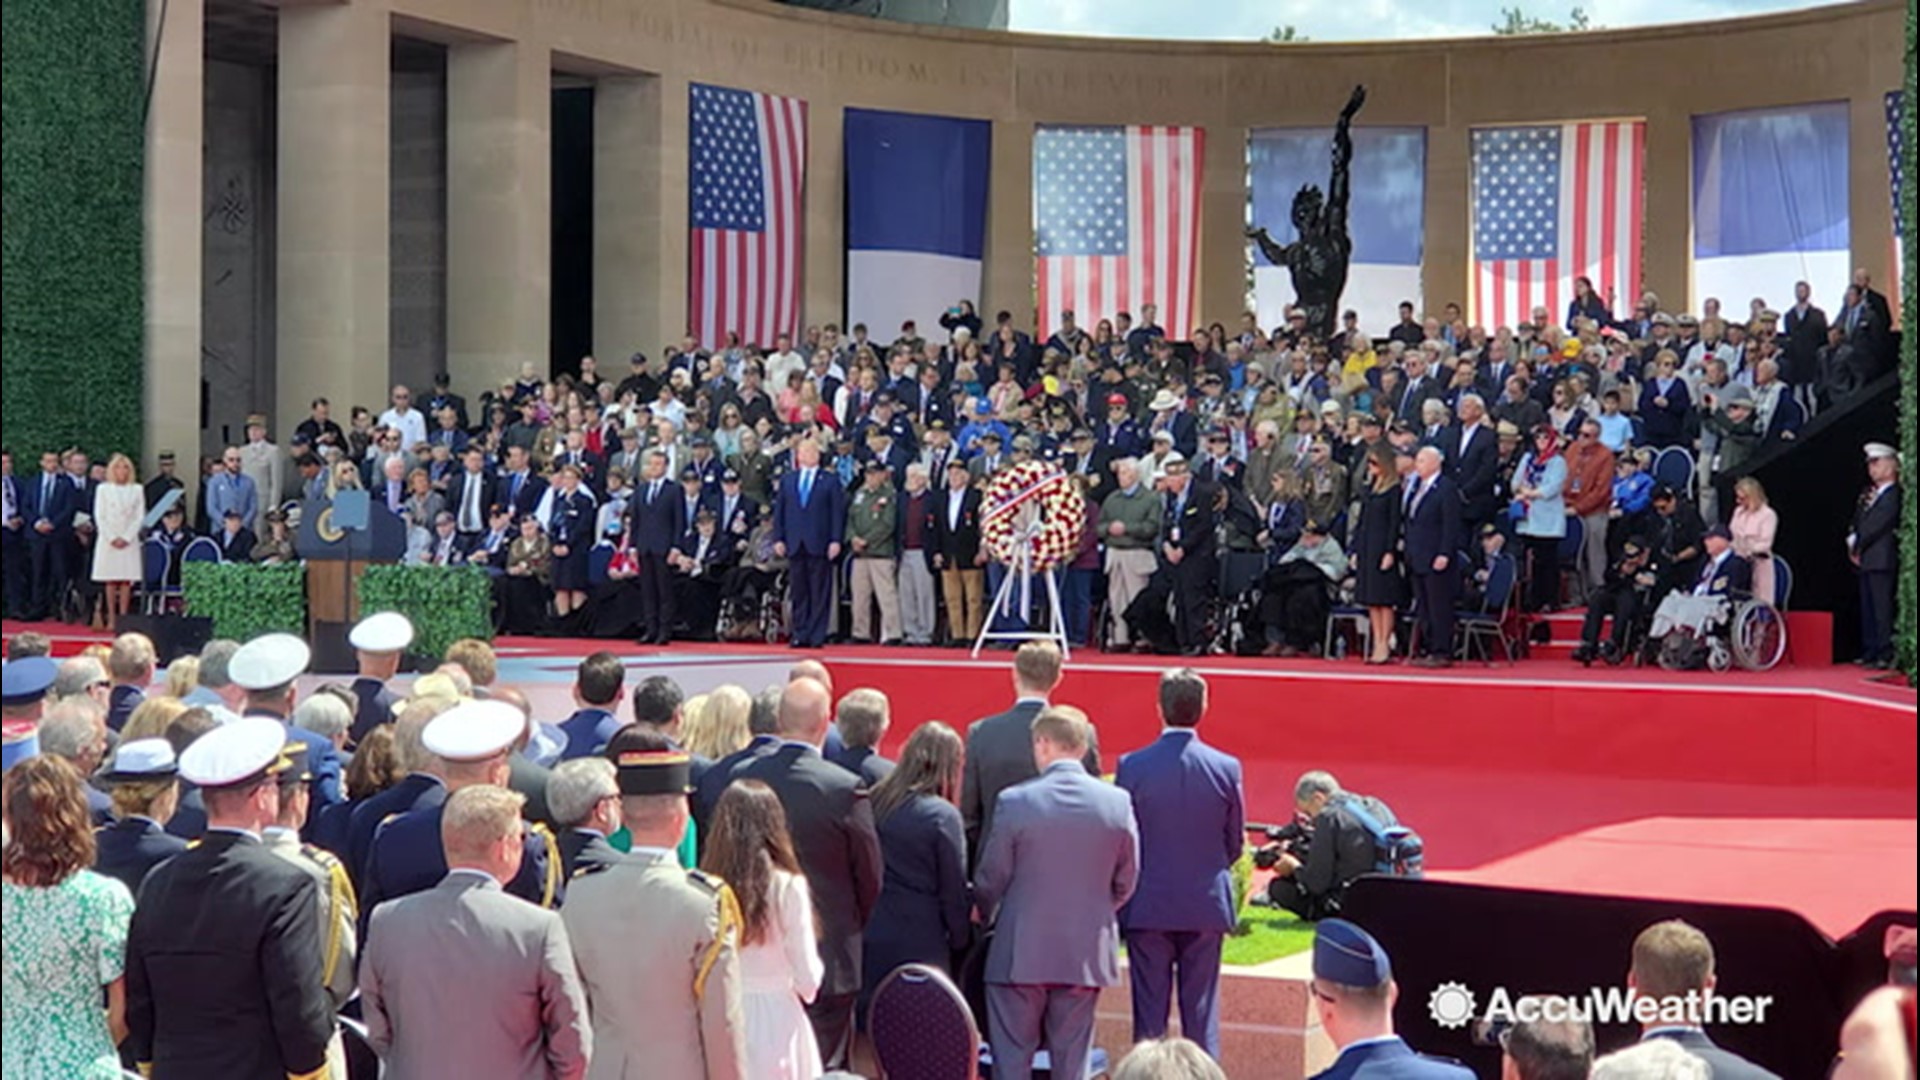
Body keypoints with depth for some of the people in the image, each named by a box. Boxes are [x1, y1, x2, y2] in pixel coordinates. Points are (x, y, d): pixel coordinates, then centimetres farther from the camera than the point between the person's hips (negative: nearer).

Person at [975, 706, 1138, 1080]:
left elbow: (990, 879, -4)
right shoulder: (1118, 803, -4)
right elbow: (1126, 881, 3)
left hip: (1021, 953, -2)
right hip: (1087, 952, 2)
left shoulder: (1015, 801, -11)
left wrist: (987, 915, 17)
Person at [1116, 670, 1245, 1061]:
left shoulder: (1132, 766, -10)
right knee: (1202, 1010, 7)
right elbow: (1235, 844, 3)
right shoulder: (1226, 768, -5)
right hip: (1206, 905, 1)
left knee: (1149, 1010, 5)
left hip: (1147, 906, -1)